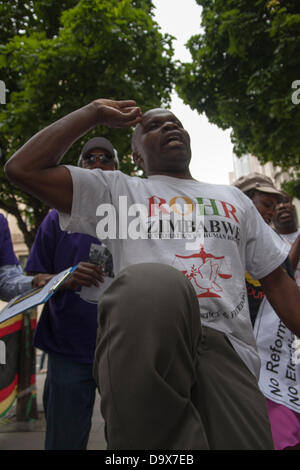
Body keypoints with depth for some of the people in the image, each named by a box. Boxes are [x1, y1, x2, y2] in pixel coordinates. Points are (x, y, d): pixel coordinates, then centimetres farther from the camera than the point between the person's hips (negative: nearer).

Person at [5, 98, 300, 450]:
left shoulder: (232, 198, 26)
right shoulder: (118, 191, 15)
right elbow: (23, 168, 6)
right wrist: (94, 113, 14)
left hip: (228, 349, 2)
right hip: (147, 338, -1)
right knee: (150, 281, -35)